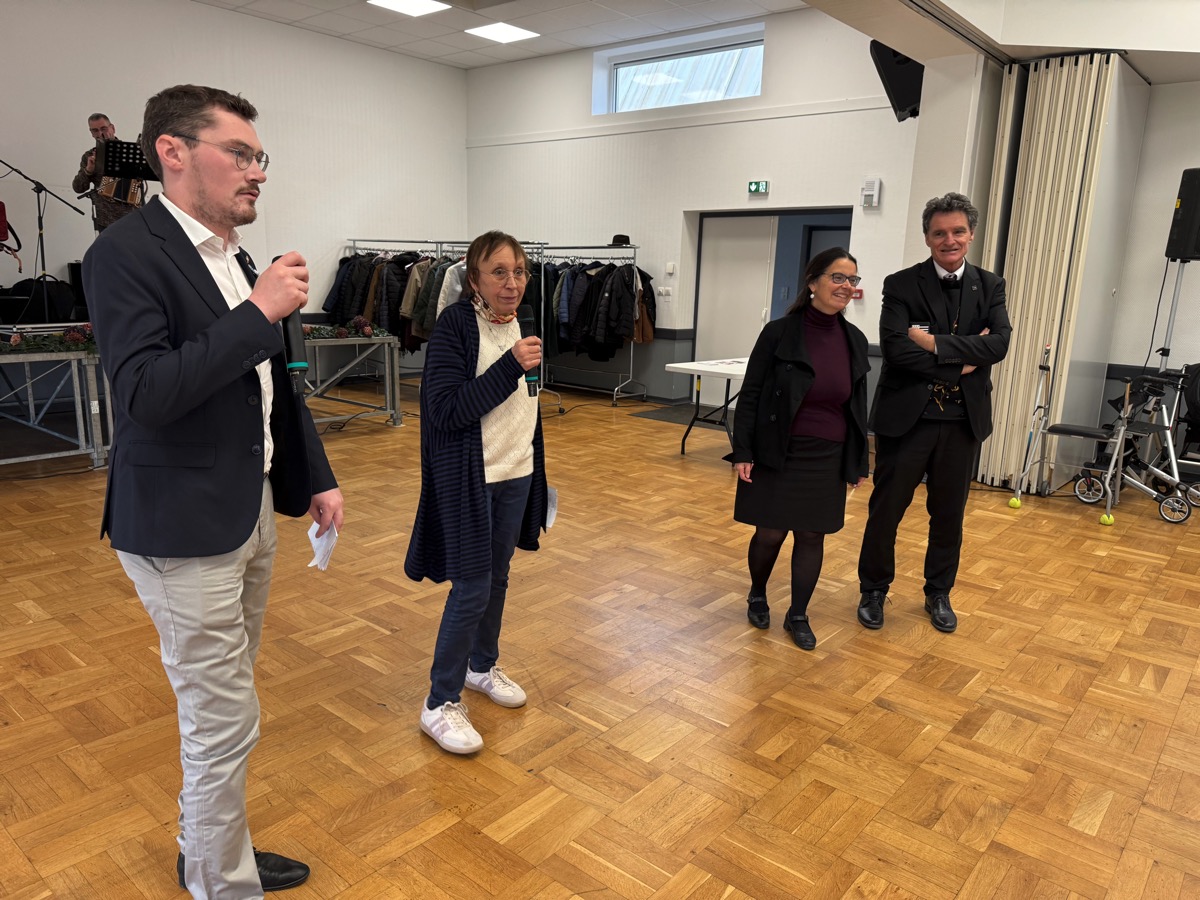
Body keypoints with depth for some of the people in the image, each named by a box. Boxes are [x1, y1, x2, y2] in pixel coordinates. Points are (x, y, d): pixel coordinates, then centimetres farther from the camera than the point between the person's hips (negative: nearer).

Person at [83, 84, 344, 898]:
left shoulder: (235, 257, 9)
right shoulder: (127, 253, -14)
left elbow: (275, 384, 14)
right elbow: (144, 393, -25)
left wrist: (317, 478, 10)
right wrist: (259, 312, -25)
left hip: (251, 512, 8)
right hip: (185, 530, -8)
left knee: (220, 708, 21)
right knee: (224, 722, 3)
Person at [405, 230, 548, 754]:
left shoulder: (522, 323, 5)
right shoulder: (454, 326, -16)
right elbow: (446, 409, -23)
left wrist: (537, 471, 19)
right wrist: (510, 367, -29)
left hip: (516, 475, 7)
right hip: (469, 477, -6)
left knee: (497, 578, 17)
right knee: (472, 588, -2)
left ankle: (483, 666, 38)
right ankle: (440, 704, 13)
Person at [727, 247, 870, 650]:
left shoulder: (855, 340, 3)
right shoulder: (779, 332, -8)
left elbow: (858, 404, 10)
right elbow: (750, 395, -6)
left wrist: (859, 461, 11)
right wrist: (742, 452, -10)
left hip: (828, 458, 4)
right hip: (778, 454, -3)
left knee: (811, 536, 9)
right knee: (770, 533, 5)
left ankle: (798, 616, 26)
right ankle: (757, 596, 34)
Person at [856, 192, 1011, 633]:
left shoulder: (989, 286, 7)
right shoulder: (901, 285, -4)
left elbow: (999, 344, -10)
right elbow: (895, 349, -18)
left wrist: (935, 343, -19)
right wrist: (962, 361, -14)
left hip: (963, 418, 3)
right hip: (907, 415, -3)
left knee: (949, 513, 14)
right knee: (886, 509, 6)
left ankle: (938, 594, 32)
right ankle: (873, 590, 25)